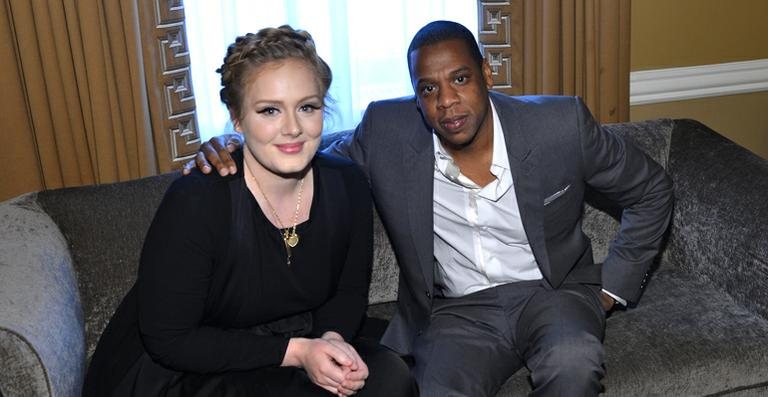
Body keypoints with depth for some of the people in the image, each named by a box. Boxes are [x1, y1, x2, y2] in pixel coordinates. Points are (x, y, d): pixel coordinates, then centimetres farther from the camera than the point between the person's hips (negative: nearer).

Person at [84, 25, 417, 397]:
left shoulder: (347, 185, -9)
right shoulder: (195, 203, -25)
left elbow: (350, 290, 5)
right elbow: (168, 340, -19)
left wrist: (332, 338, -17)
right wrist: (295, 351, -24)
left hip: (290, 354, 5)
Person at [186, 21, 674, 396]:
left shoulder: (561, 125, -12)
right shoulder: (387, 132, -10)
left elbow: (652, 192, 3)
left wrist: (611, 288, -1)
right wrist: (236, 147, -17)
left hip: (555, 290, 0)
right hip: (459, 309, 0)